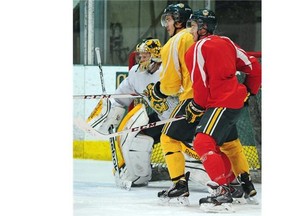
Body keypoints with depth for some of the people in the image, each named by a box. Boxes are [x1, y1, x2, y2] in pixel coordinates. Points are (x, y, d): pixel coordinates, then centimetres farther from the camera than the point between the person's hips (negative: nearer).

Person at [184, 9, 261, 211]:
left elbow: (201, 84, -13)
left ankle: (222, 190, -27)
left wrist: (196, 107, 0)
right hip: (236, 101, 10)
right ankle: (244, 184, 34)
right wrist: (249, 92, 29)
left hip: (221, 104, -10)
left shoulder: (199, 48, -9)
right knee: (226, 144, 24)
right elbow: (253, 67, 16)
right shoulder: (226, 43, 14)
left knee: (203, 143, -18)